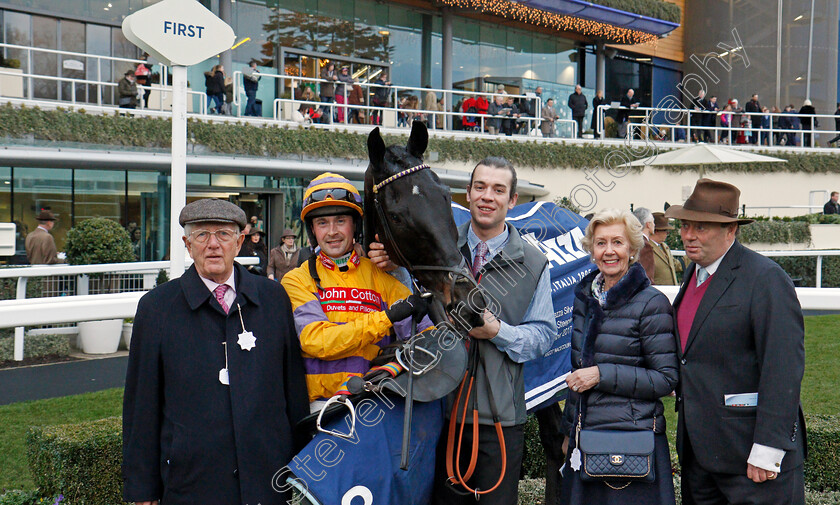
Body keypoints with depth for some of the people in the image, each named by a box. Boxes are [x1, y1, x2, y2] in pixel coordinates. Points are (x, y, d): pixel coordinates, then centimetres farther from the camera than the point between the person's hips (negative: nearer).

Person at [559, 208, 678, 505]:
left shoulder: (651, 303, -9)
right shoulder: (585, 298, 10)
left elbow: (666, 379, -11)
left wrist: (602, 375, -17)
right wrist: (569, 431, 21)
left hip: (632, 440, -6)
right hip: (585, 434, 6)